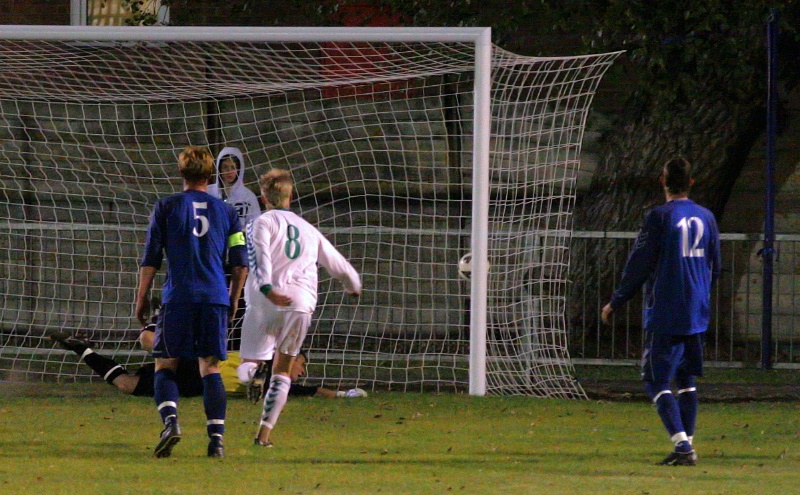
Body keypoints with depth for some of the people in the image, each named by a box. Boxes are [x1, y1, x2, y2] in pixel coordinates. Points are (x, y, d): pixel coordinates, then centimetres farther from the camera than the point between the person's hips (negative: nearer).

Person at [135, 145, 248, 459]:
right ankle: (216, 436, -5)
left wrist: (142, 298, 10)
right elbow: (241, 263, 10)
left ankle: (170, 421, -19)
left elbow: (150, 259, 2)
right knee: (210, 368, 6)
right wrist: (233, 301, 22)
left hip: (178, 298, -2)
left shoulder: (166, 207, 5)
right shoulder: (226, 211, 11)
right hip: (215, 298, 2)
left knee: (166, 365, 5)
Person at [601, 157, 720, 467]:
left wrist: (615, 303, 1)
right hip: (697, 313, 6)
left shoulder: (660, 217, -10)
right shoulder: (706, 218, 8)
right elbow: (714, 268, 17)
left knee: (657, 382, -5)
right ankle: (688, 446, 14)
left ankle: (682, 444, -18)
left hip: (665, 314, -6)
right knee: (687, 380, 16)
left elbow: (639, 266, -9)